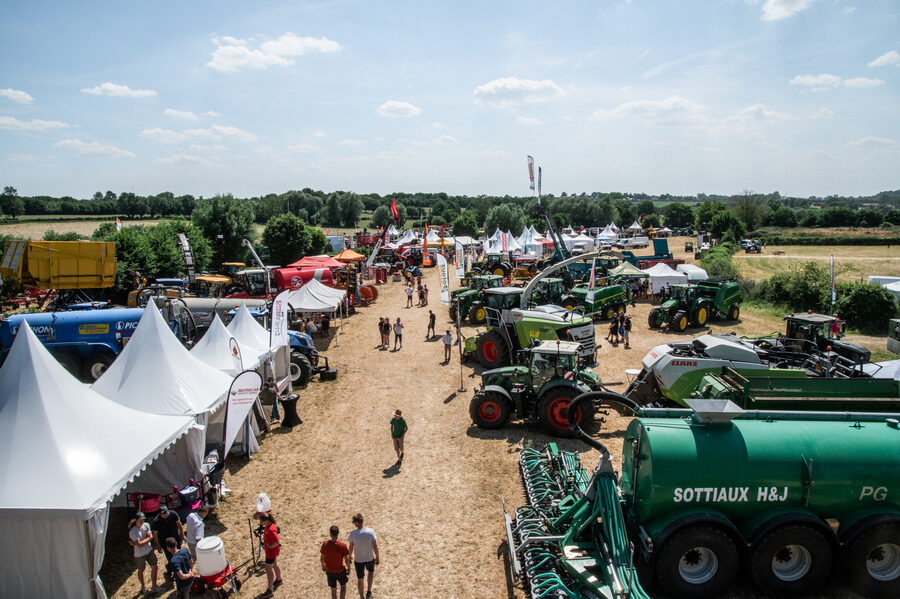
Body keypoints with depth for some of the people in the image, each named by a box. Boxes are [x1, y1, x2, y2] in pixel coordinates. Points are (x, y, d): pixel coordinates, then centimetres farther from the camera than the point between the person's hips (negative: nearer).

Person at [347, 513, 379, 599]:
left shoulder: (352, 534, -21)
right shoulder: (371, 532, -19)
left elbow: (350, 547, -8)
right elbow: (375, 546, -11)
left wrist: (350, 556, 12)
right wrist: (377, 557, 4)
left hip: (358, 560, -1)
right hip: (370, 558, 1)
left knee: (359, 579, 21)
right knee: (371, 571, 32)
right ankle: (369, 592, 25)